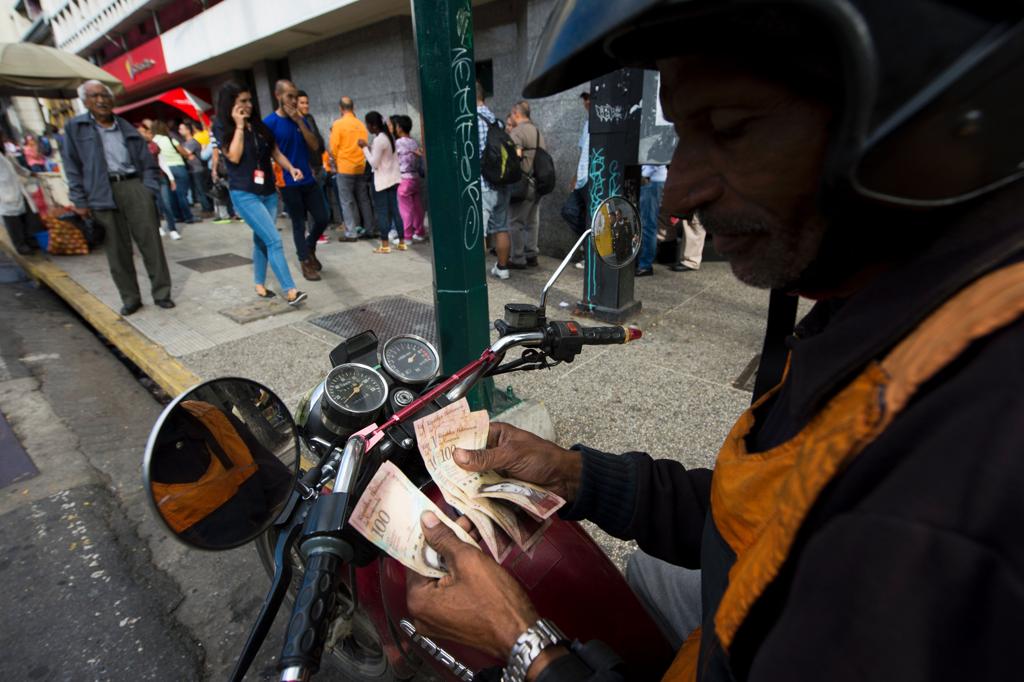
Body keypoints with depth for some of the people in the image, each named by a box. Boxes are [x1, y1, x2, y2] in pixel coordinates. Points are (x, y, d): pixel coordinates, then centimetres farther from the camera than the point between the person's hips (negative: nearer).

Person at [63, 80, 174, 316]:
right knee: (117, 249, 2)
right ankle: (130, 298, 11)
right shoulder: (75, 128, 9)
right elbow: (73, 167, 5)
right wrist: (79, 201, -2)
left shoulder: (127, 129, 14)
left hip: (134, 186, 1)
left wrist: (149, 191, 0)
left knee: (151, 242, -4)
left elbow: (149, 163, 14)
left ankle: (161, 292, 4)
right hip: (102, 194, -1)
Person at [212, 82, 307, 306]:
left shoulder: (259, 125, 11)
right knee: (274, 240, -16)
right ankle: (291, 292, -18)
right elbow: (234, 157, -17)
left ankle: (260, 285, 25)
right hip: (244, 194, -6)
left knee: (262, 240, 12)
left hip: (268, 191, 6)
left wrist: (291, 168, -6)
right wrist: (239, 126, -14)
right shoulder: (222, 128, -4)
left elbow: (276, 153, 13)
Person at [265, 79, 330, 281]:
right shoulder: (270, 122, -8)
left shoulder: (301, 119, 9)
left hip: (309, 180, 5)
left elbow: (315, 146, -1)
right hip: (288, 184, -5)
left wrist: (299, 122, -11)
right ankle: (305, 262, 17)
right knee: (299, 224, 3)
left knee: (323, 218, 5)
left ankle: (309, 248, 31)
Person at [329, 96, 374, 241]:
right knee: (363, 199, 11)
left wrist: (336, 163, 8)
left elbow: (334, 147, -7)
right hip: (361, 167, 4)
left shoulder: (338, 124, -8)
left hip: (344, 168, -4)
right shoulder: (361, 124, 3)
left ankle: (351, 232, 0)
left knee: (347, 201, 1)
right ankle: (368, 228, 15)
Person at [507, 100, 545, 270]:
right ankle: (531, 255, 19)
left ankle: (517, 259, 2)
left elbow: (516, 156, -23)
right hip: (538, 183, 8)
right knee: (532, 221, 13)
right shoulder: (538, 132, 17)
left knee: (516, 222, -1)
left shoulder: (517, 132, -11)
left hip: (523, 183, -8)